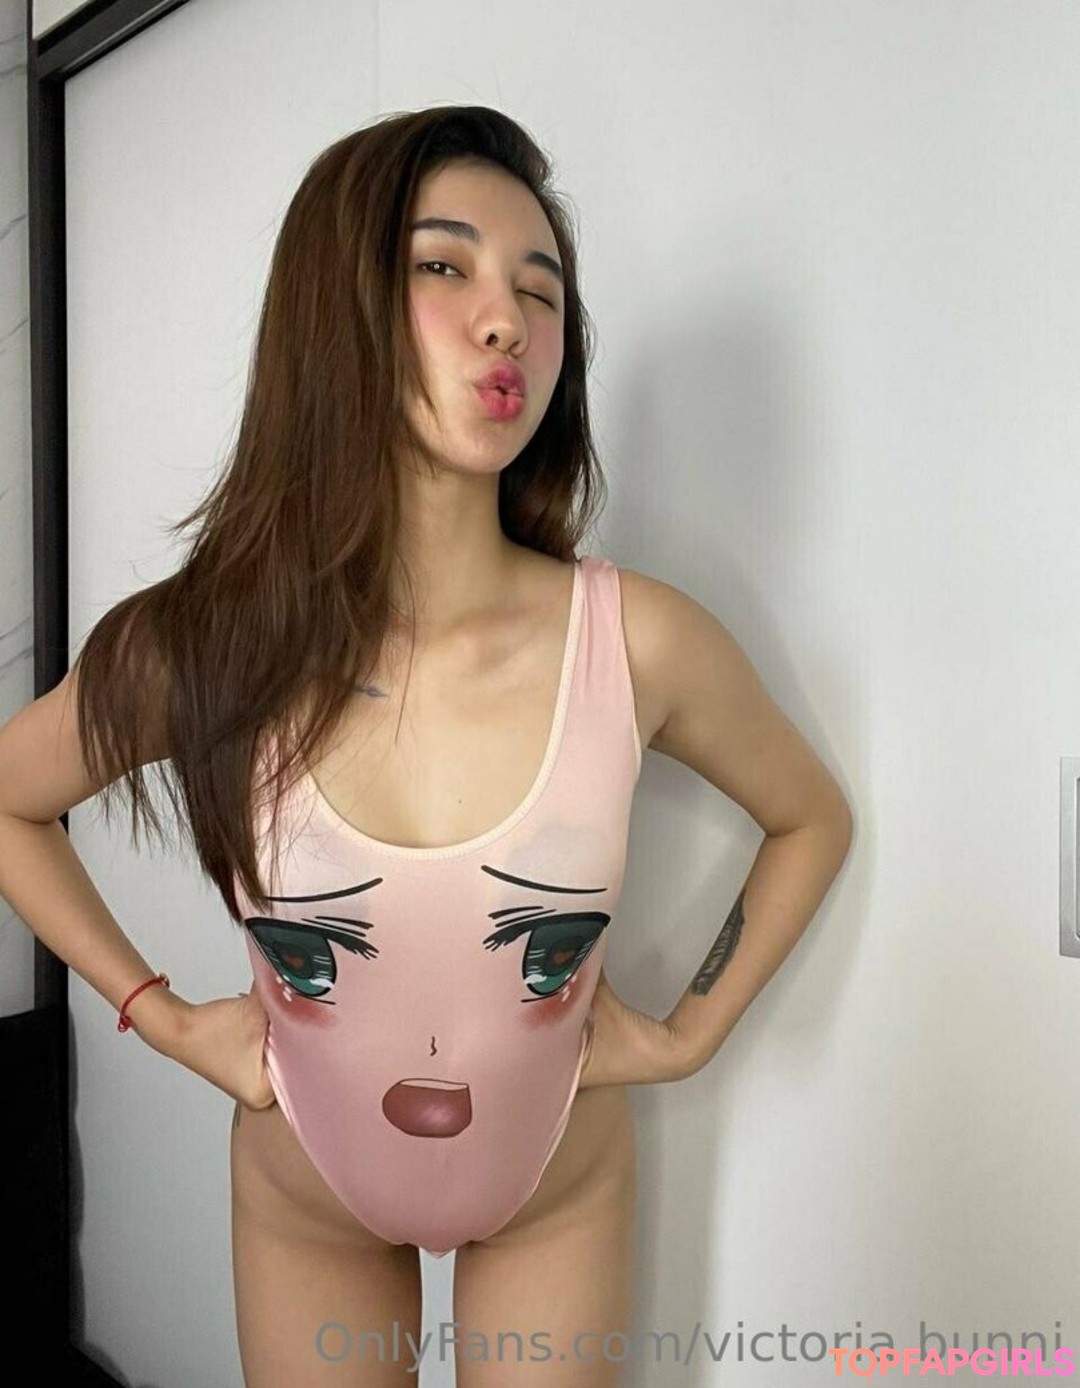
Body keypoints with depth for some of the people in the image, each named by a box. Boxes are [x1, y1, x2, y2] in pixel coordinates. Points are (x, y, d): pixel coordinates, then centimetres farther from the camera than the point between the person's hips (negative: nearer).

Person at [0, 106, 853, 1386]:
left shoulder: (642, 642, -25)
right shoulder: (197, 650, -24)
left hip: (561, 1197, 0)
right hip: (303, 1201, 1)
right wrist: (161, 1016, -6)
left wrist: (693, 1030, -6)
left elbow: (812, 819, -4)